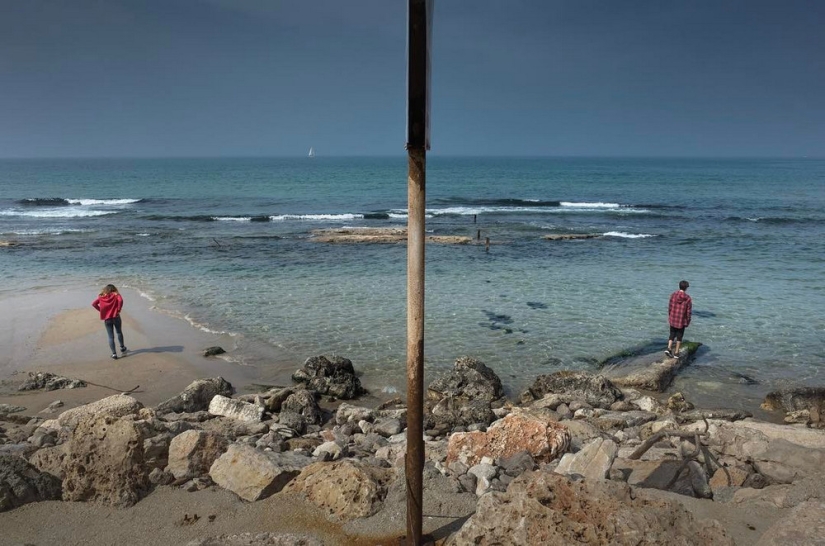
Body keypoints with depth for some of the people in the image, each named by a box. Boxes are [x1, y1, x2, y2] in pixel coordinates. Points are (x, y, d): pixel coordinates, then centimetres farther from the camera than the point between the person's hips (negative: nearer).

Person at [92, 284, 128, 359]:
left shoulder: (101, 297, 10)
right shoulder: (116, 295, 2)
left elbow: (93, 304, -2)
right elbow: (120, 300, -19)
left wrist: (101, 310, 5)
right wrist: (118, 310, -8)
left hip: (106, 319, 1)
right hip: (115, 317, -1)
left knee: (111, 337, 6)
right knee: (119, 333, 20)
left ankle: (114, 354, 4)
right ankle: (122, 349, 26)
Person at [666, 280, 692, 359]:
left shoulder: (673, 295, -4)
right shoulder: (688, 298, -10)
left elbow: (670, 307, 1)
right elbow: (689, 311, -7)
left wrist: (669, 316, 14)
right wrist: (688, 321, 4)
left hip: (673, 319, 2)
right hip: (682, 321, -2)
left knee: (672, 334, 15)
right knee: (679, 336, 10)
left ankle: (668, 348, -3)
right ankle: (676, 353, 14)